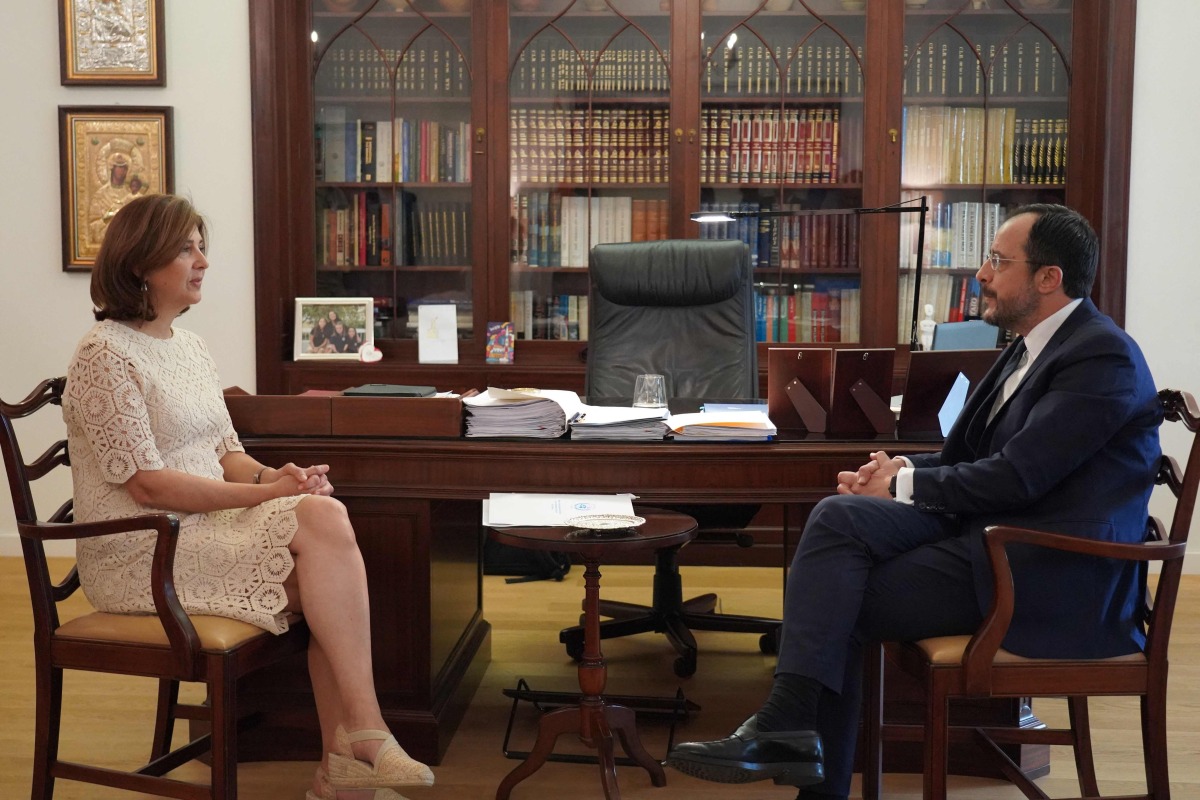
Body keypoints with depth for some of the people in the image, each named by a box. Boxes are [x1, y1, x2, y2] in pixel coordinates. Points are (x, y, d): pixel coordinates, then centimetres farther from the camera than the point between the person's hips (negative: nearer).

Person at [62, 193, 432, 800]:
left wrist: (272, 475, -7)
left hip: (207, 524, 8)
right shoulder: (104, 355, -10)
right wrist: (267, 493, -19)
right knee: (322, 522, -25)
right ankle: (365, 734, -19)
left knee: (328, 518, -19)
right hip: (139, 552, -8)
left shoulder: (190, 347, 16)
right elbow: (147, 483, -17)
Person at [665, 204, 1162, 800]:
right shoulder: (1032, 347, 16)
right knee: (839, 516, -12)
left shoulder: (1103, 356, -14)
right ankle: (787, 724, -15)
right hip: (990, 530, 9)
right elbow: (964, 458, 17)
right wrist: (903, 470, -4)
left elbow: (1014, 476, -20)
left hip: (1050, 573, -8)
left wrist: (903, 486, -10)